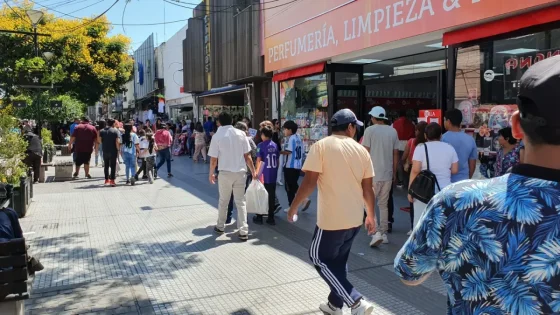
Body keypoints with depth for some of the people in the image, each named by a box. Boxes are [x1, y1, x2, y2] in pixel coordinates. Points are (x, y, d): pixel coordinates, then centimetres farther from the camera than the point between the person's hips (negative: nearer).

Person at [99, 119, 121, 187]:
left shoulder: (102, 131, 7)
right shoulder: (116, 131, -7)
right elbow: (117, 141, -16)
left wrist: (104, 145, 12)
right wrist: (118, 149, -7)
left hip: (105, 151, 4)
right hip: (113, 151, -4)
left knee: (106, 165, 16)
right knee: (113, 166, 0)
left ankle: (106, 179, 23)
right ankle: (112, 180, -5)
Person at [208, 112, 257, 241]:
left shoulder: (217, 136, -7)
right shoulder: (241, 133, 0)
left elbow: (213, 159, -6)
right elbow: (247, 155, 0)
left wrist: (211, 173, 9)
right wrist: (253, 171, 10)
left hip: (225, 172, -1)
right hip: (240, 172, 2)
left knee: (223, 201, 16)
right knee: (240, 202, 8)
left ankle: (220, 227, 31)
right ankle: (243, 231, 5)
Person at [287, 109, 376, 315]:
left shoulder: (321, 146, -10)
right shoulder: (361, 150, 4)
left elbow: (310, 181, -15)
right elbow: (368, 188, 7)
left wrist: (294, 206, -3)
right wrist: (371, 216, 19)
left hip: (332, 217, -6)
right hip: (355, 218, 6)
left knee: (319, 258, 9)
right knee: (339, 261, 21)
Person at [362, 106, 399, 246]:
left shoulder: (370, 130, -7)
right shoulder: (393, 131, 6)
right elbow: (396, 154, 9)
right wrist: (394, 172, 18)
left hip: (373, 173, -5)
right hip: (388, 174, 5)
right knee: (384, 204, 15)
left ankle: (376, 232, -8)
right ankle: (384, 234, 19)